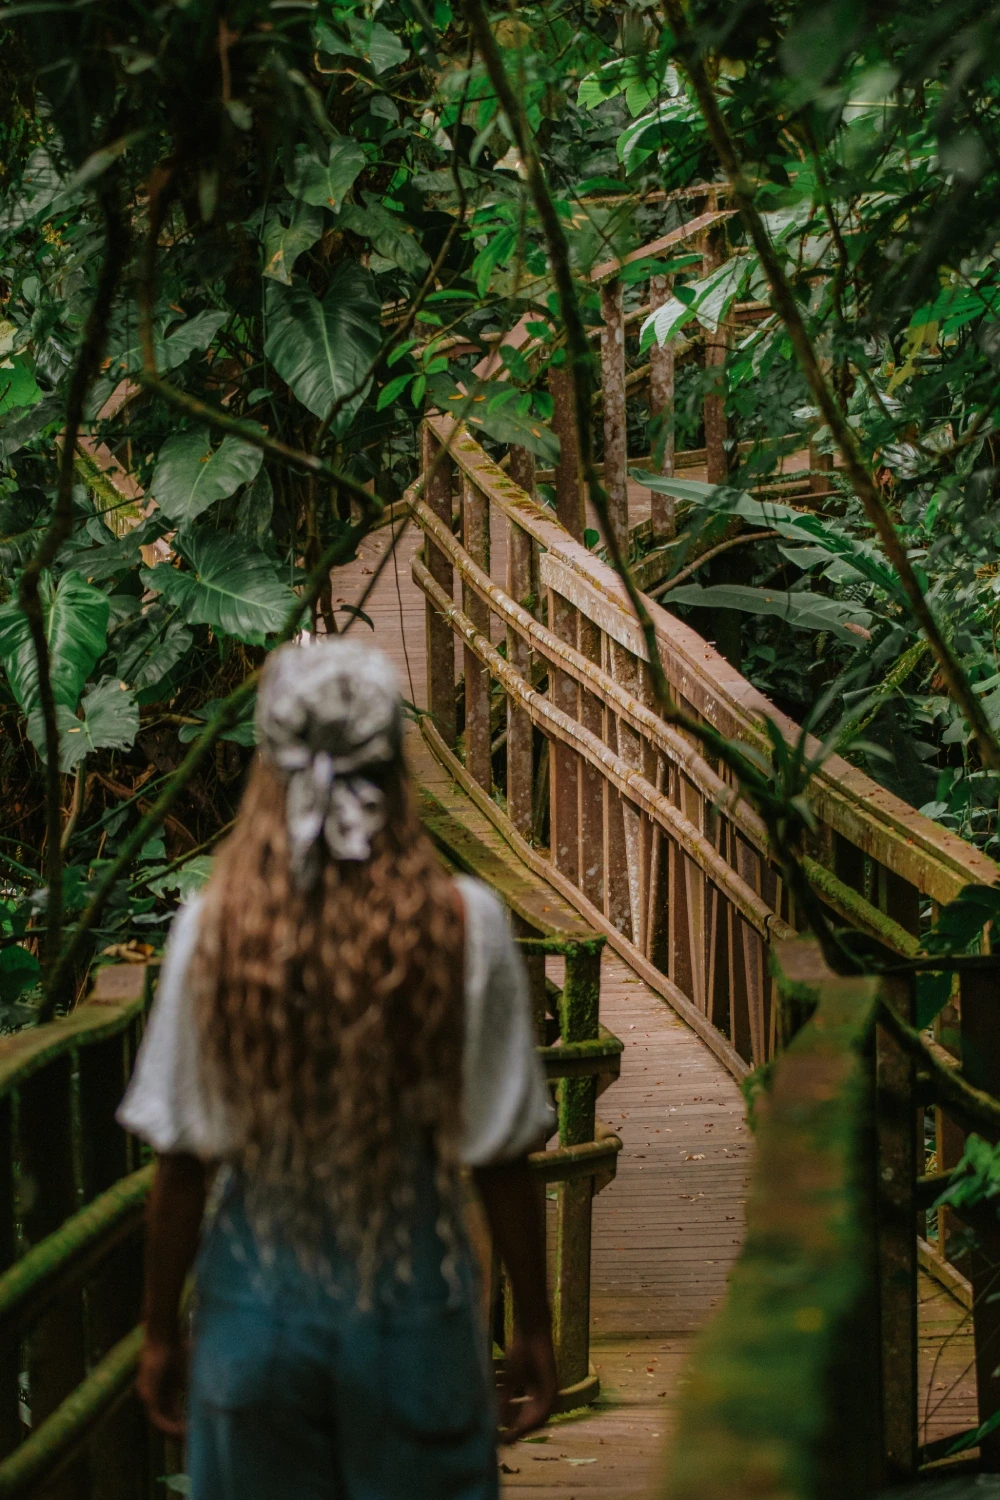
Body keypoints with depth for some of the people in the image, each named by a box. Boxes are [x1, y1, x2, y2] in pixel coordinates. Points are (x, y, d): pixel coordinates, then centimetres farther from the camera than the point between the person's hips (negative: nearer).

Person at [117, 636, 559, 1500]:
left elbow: (182, 1162, -5)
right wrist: (534, 1329, 5)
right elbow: (503, 1160, -7)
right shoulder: (464, 927, -11)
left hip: (258, 1311, 1)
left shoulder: (214, 931, -10)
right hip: (413, 1310, -1)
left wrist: (161, 1331, 7)